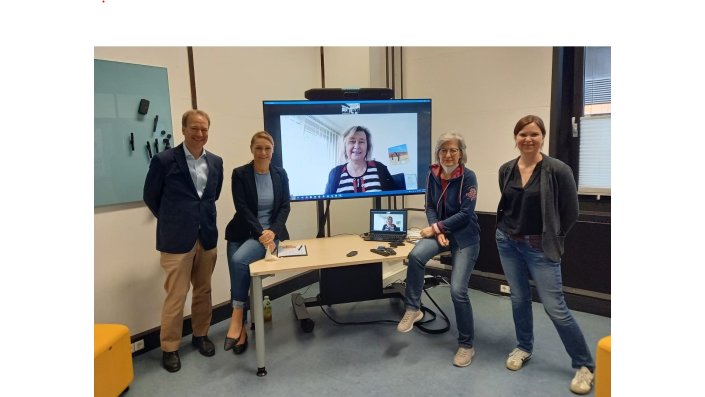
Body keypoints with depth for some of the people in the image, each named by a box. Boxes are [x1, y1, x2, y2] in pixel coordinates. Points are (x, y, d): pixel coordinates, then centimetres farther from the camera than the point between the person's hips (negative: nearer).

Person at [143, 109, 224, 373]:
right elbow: (150, 197, 2)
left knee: (203, 291, 15)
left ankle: (200, 335, 34)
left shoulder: (216, 162, 5)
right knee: (176, 296, 3)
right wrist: (173, 220, 10)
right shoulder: (164, 160, -9)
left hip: (207, 237, 5)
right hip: (176, 240, -4)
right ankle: (169, 348, 20)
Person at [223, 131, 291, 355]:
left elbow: (285, 207, 0)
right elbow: (242, 208, -9)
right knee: (238, 278, -6)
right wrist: (260, 233, -20)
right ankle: (241, 329, 13)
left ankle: (237, 318, -15)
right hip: (242, 233, 1)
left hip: (271, 231, -1)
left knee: (240, 260, -28)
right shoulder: (240, 174, -2)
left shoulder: (280, 174, 4)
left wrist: (272, 232, -15)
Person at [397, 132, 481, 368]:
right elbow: (430, 207, 1)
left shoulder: (468, 177, -15)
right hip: (440, 231, 4)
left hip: (465, 236, -4)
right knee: (416, 255, -29)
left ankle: (466, 345, 11)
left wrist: (437, 227, -19)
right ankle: (413, 309, -10)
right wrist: (438, 231, -15)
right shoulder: (433, 174, -2)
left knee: (458, 290, -10)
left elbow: (465, 214, -18)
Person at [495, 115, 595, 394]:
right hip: (508, 243, 5)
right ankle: (523, 348, 35)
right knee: (518, 299, 15)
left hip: (539, 248, -4)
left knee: (555, 308, -3)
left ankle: (585, 365, 15)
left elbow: (570, 212, -6)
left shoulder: (558, 170, -14)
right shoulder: (506, 170, 1)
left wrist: (552, 238, 1)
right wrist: (508, 229, 12)